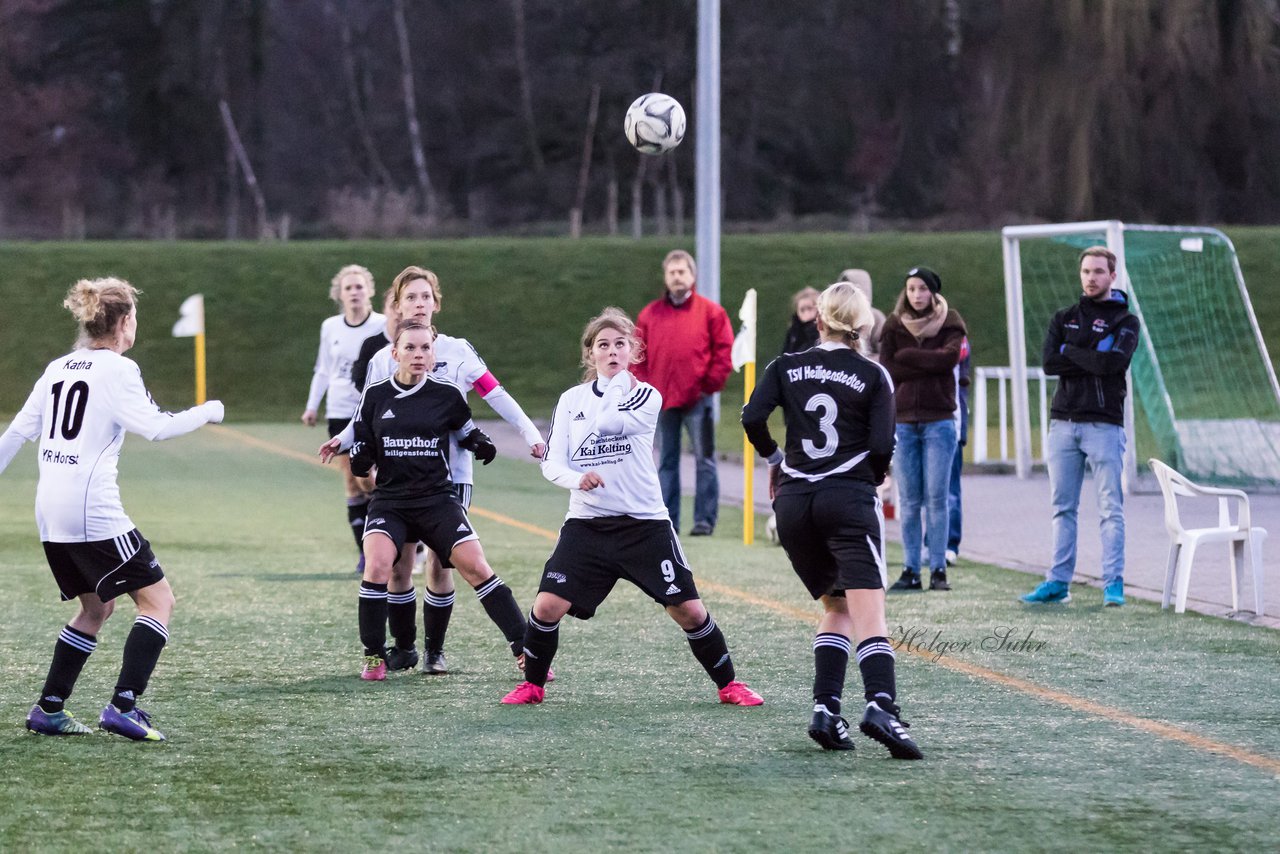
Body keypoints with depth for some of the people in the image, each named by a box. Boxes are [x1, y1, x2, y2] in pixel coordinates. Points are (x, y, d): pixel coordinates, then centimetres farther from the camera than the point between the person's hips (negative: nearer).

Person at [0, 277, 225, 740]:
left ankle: (49, 709, 18)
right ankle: (124, 705, -14)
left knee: (96, 607, 21)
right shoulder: (118, 370, -7)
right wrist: (207, 412, -1)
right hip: (93, 509, -8)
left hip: (50, 510, 8)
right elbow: (155, 427, -15)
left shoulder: (58, 368, 15)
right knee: (158, 598, -2)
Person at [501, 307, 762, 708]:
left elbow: (606, 422, -19)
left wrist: (620, 377, -5)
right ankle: (532, 684, 9)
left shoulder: (646, 395, -1)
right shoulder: (571, 399, 8)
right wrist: (575, 478, -18)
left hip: (644, 524, -2)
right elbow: (552, 462, 2)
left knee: (689, 610, -4)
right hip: (586, 524, 2)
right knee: (548, 605, -13)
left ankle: (728, 684, 14)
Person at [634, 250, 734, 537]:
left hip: (698, 399, -3)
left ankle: (705, 520, 1)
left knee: (704, 459, -2)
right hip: (661, 400, 3)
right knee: (665, 462, 7)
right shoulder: (650, 314, 9)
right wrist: (644, 388, 0)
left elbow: (724, 351, 0)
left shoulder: (711, 312, 2)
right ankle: (667, 520, 10)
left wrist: (710, 383, -7)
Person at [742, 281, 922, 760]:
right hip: (849, 500, -4)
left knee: (836, 607, 19)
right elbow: (882, 446, -5)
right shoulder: (873, 376, 3)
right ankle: (881, 706, -35)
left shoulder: (786, 368, 9)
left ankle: (825, 709, 4)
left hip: (794, 504, 4)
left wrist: (774, 459, 13)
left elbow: (753, 418, -4)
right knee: (869, 616, -13)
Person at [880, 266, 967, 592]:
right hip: (902, 421, 2)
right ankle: (910, 571, 5)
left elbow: (949, 358, -14)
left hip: (939, 420, -2)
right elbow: (887, 369, -2)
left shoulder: (950, 323, 5)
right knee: (909, 501, 2)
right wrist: (929, 366, -11)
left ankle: (938, 569, -2)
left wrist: (907, 356, -8)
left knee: (936, 498, -4)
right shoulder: (894, 326, 9)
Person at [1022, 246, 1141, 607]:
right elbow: (1048, 362, -1)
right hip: (1063, 422, 4)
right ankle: (1058, 581, 10)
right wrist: (1093, 359, -9)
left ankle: (1113, 583, -7)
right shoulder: (1064, 319, 15)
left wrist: (1069, 351, -4)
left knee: (1110, 508, -6)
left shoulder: (1126, 322, 3)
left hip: (1103, 424, -4)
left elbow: (1112, 362, -15)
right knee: (1063, 507, 7)